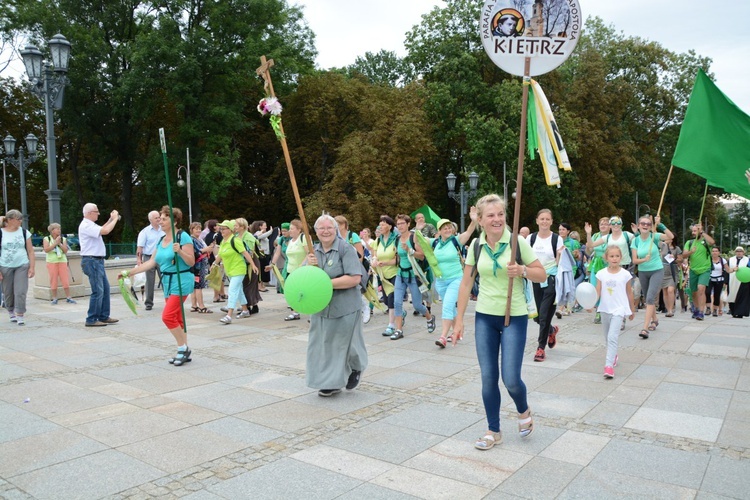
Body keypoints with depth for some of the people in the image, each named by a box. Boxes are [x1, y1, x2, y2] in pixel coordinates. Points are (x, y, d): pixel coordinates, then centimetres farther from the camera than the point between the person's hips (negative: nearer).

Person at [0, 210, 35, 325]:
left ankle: (20, 316, -4)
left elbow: (30, 251, 4)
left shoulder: (24, 233, 3)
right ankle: (11, 313, 28)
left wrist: (32, 267, -3)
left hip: (22, 266, 0)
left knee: (20, 292, -8)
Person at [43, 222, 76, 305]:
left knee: (65, 280, -2)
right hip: (51, 262, -1)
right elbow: (46, 250, -10)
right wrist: (55, 243, -12)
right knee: (53, 281, 0)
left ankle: (68, 297, 3)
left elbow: (65, 250, 1)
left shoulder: (63, 239, 8)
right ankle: (54, 298, 9)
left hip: (62, 261, 1)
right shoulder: (46, 239, 3)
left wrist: (60, 243, -10)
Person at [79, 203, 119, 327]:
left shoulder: (90, 225, 17)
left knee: (105, 288, 13)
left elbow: (101, 230, 32)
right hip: (92, 261, -11)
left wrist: (111, 219, 20)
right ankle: (91, 320, -3)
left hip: (97, 261, 11)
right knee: (98, 291, -9)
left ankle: (104, 317, 19)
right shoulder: (86, 225, -15)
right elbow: (105, 231, -27)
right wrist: (115, 219, -13)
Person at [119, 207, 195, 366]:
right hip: (168, 282, 8)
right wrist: (129, 272, 10)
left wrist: (180, 251, -30)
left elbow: (191, 262, -14)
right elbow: (151, 262, 13)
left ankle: (183, 348, 2)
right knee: (176, 319, 10)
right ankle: (184, 352, 19)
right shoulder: (161, 240, 13)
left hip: (181, 282, -8)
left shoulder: (183, 237, -11)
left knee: (167, 316, -14)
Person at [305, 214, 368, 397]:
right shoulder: (314, 250, 7)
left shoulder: (346, 249, -13)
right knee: (323, 344, 9)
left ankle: (355, 369, 36)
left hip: (344, 308, -6)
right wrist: (310, 266, -12)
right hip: (321, 307, 6)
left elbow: (355, 278, -22)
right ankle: (332, 383, 23)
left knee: (343, 344, 7)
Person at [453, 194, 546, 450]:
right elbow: (466, 283, 5)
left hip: (514, 317, -3)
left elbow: (542, 275, -2)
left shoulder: (518, 242, -9)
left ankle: (524, 411, 30)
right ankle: (493, 431, 24)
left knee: (511, 379, -4)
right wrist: (459, 320, 3)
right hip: (484, 317, 3)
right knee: (488, 378, 6)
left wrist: (522, 271, -23)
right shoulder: (476, 246, 0)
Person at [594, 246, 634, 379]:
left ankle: (609, 365, -17)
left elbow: (629, 292, 6)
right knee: (607, 337, 18)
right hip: (605, 309, 3)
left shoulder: (625, 274, -4)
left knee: (612, 337, -15)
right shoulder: (601, 274, -1)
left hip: (619, 309, -3)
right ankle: (613, 355, 43)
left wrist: (632, 310, 13)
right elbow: (597, 292, -4)